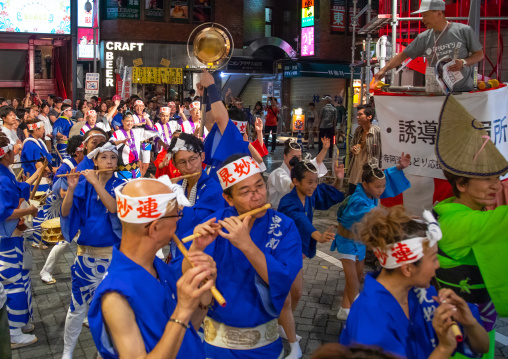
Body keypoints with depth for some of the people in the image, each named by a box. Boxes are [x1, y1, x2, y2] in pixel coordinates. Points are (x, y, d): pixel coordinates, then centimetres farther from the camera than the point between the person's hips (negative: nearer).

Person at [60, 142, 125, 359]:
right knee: (77, 305, 7)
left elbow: (115, 208, -22)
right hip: (86, 254, 1)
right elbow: (66, 213, -9)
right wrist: (71, 188, -23)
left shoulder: (121, 186, -3)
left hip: (113, 254, -1)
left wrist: (96, 182, -24)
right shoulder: (84, 185, 2)